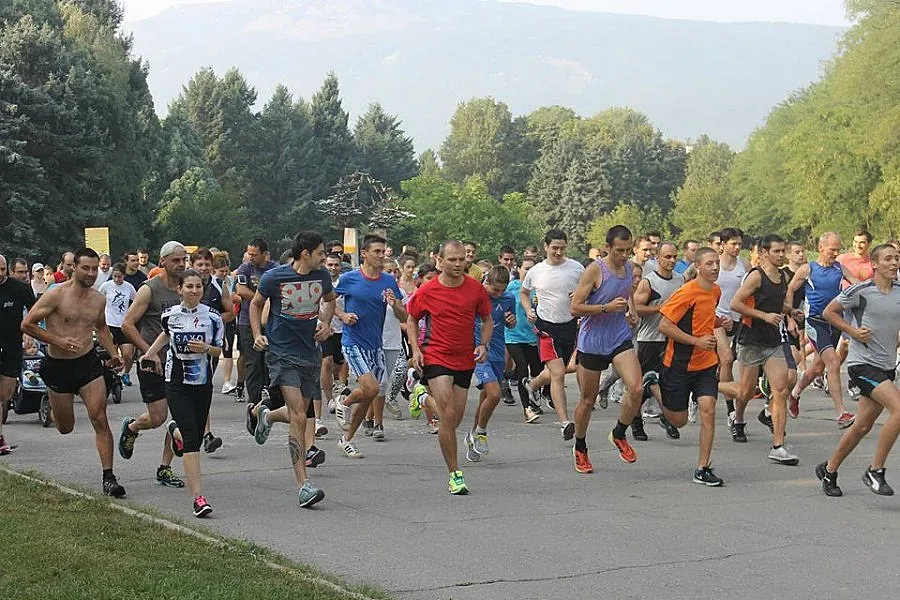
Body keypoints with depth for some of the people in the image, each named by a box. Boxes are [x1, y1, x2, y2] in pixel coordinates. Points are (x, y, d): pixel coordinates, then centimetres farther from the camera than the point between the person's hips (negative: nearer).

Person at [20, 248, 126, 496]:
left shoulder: (98, 300, 4)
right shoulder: (56, 295, -12)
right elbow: (27, 324, -11)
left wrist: (113, 353, 10)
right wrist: (58, 340, -18)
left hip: (88, 363, 3)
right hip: (58, 366, -3)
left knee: (99, 418, -13)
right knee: (65, 428, 11)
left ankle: (108, 477, -10)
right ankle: (52, 404, 49)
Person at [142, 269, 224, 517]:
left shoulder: (212, 317, -4)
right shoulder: (170, 315, -2)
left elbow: (218, 350, 4)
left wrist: (205, 348, -15)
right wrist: (150, 354, 21)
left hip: (203, 384, 2)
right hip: (177, 383, -2)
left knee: (196, 437, 11)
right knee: (191, 439, -15)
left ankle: (175, 430, 50)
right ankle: (198, 497, -19)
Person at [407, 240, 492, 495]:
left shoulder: (476, 288, 1)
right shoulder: (427, 291, -5)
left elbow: (487, 320, 13)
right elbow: (412, 320, 10)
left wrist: (483, 345, -4)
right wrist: (415, 350, -3)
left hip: (465, 360, 4)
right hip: (435, 357, -4)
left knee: (456, 418, 10)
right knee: (448, 415, -14)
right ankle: (455, 474, -9)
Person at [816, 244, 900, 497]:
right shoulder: (860, 291, -10)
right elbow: (829, 312, 1)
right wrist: (853, 331, -9)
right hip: (862, 363, -6)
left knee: (863, 425, 10)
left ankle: (829, 469, 28)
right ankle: (875, 471, -12)